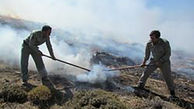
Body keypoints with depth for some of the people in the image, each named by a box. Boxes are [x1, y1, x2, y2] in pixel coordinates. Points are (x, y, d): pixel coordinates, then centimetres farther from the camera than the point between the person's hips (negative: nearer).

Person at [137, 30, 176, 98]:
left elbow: (168, 54, -17)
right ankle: (140, 87, 6)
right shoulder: (149, 44, -13)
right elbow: (147, 54, 2)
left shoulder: (165, 43, -24)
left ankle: (172, 92, 17)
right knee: (146, 72, -7)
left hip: (164, 61, -3)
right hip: (154, 61, 3)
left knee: (167, 77, -4)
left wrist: (160, 61, -22)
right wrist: (144, 62, -3)